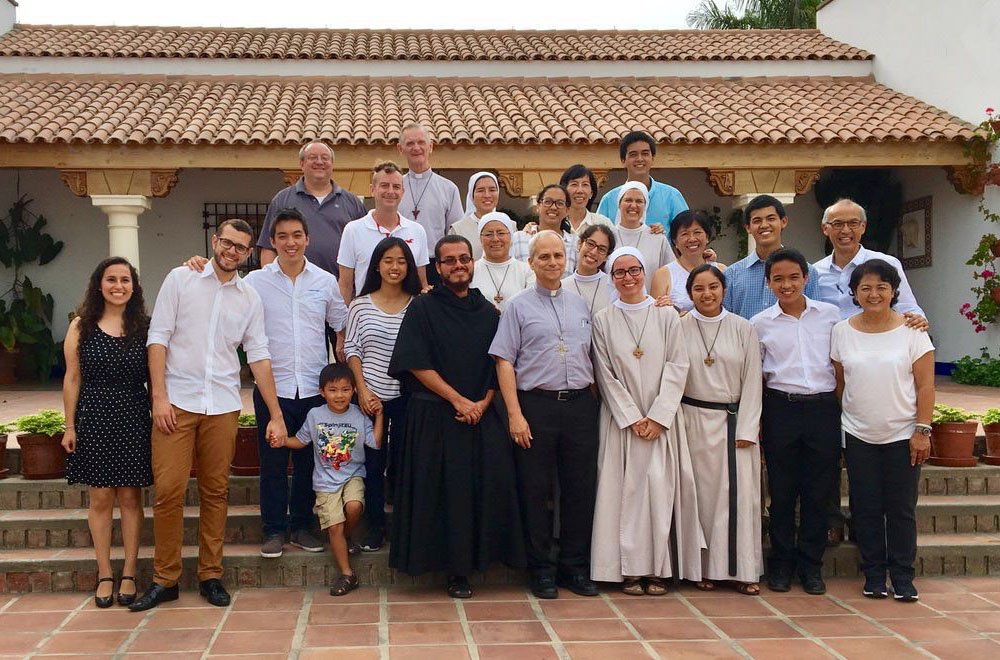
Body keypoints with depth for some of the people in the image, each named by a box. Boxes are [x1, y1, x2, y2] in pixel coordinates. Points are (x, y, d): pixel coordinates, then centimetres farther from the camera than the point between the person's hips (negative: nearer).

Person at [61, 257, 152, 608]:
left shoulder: (144, 326, 3)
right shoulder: (81, 326, 2)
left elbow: (154, 377, 5)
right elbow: (72, 378, 3)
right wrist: (70, 426, 1)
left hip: (134, 419, 0)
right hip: (93, 418, 0)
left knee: (130, 497, 4)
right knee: (100, 498, 3)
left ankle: (129, 573, 12)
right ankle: (105, 575, 12)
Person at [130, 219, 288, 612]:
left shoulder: (250, 298, 10)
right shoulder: (181, 279, 3)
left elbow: (259, 356, 9)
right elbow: (158, 338, -1)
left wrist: (276, 415, 4)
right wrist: (159, 396, -9)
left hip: (223, 406, 2)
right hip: (176, 402, -2)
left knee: (215, 492, 6)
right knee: (169, 491, -5)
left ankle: (210, 576, 17)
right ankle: (164, 579, 8)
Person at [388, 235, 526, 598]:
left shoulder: (488, 312, 13)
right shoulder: (423, 309, 1)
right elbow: (417, 364, -7)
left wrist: (482, 403, -6)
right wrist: (458, 400, -12)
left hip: (482, 416, 3)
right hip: (435, 416, -3)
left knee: (488, 484, -4)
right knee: (443, 490, -3)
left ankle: (465, 565, 8)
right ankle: (454, 568, 8)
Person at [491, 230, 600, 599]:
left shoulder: (580, 305, 14)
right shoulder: (519, 307, 2)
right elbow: (504, 362, -3)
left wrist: (592, 402, 9)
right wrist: (515, 415, -10)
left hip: (580, 404, 4)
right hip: (536, 404, -3)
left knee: (581, 487, 6)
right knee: (536, 490, 2)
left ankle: (576, 567, 18)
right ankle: (541, 570, 14)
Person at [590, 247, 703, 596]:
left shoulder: (667, 315, 4)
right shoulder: (603, 320, 4)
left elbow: (677, 368, -1)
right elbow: (606, 375, 1)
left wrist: (657, 416, -9)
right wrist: (633, 418, -8)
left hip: (662, 419, 0)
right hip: (621, 418, 0)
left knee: (659, 488, -5)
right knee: (625, 489, -2)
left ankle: (658, 569, 2)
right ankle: (630, 570, 4)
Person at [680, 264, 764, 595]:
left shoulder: (743, 329, 4)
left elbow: (752, 382, 3)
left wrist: (746, 429, -4)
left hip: (734, 421, 1)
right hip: (695, 421, 0)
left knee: (740, 493, -1)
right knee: (702, 493, 2)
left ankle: (742, 569, 6)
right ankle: (705, 568, 10)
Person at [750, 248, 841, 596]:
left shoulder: (830, 314, 6)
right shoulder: (760, 323, 3)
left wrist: (843, 410, 9)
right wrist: (754, 420, 2)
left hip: (824, 408, 1)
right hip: (781, 408, -1)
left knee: (818, 489, 5)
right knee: (782, 489, 4)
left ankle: (811, 566, 17)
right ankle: (781, 564, 17)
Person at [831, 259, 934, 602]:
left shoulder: (912, 331, -3)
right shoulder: (842, 332, 3)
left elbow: (925, 385, -3)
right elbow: (838, 384, 7)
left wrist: (922, 431, -9)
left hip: (903, 436, -2)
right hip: (858, 436, 2)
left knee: (902, 509, 3)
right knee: (865, 509, 6)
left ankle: (903, 577, 14)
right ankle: (873, 575, 18)